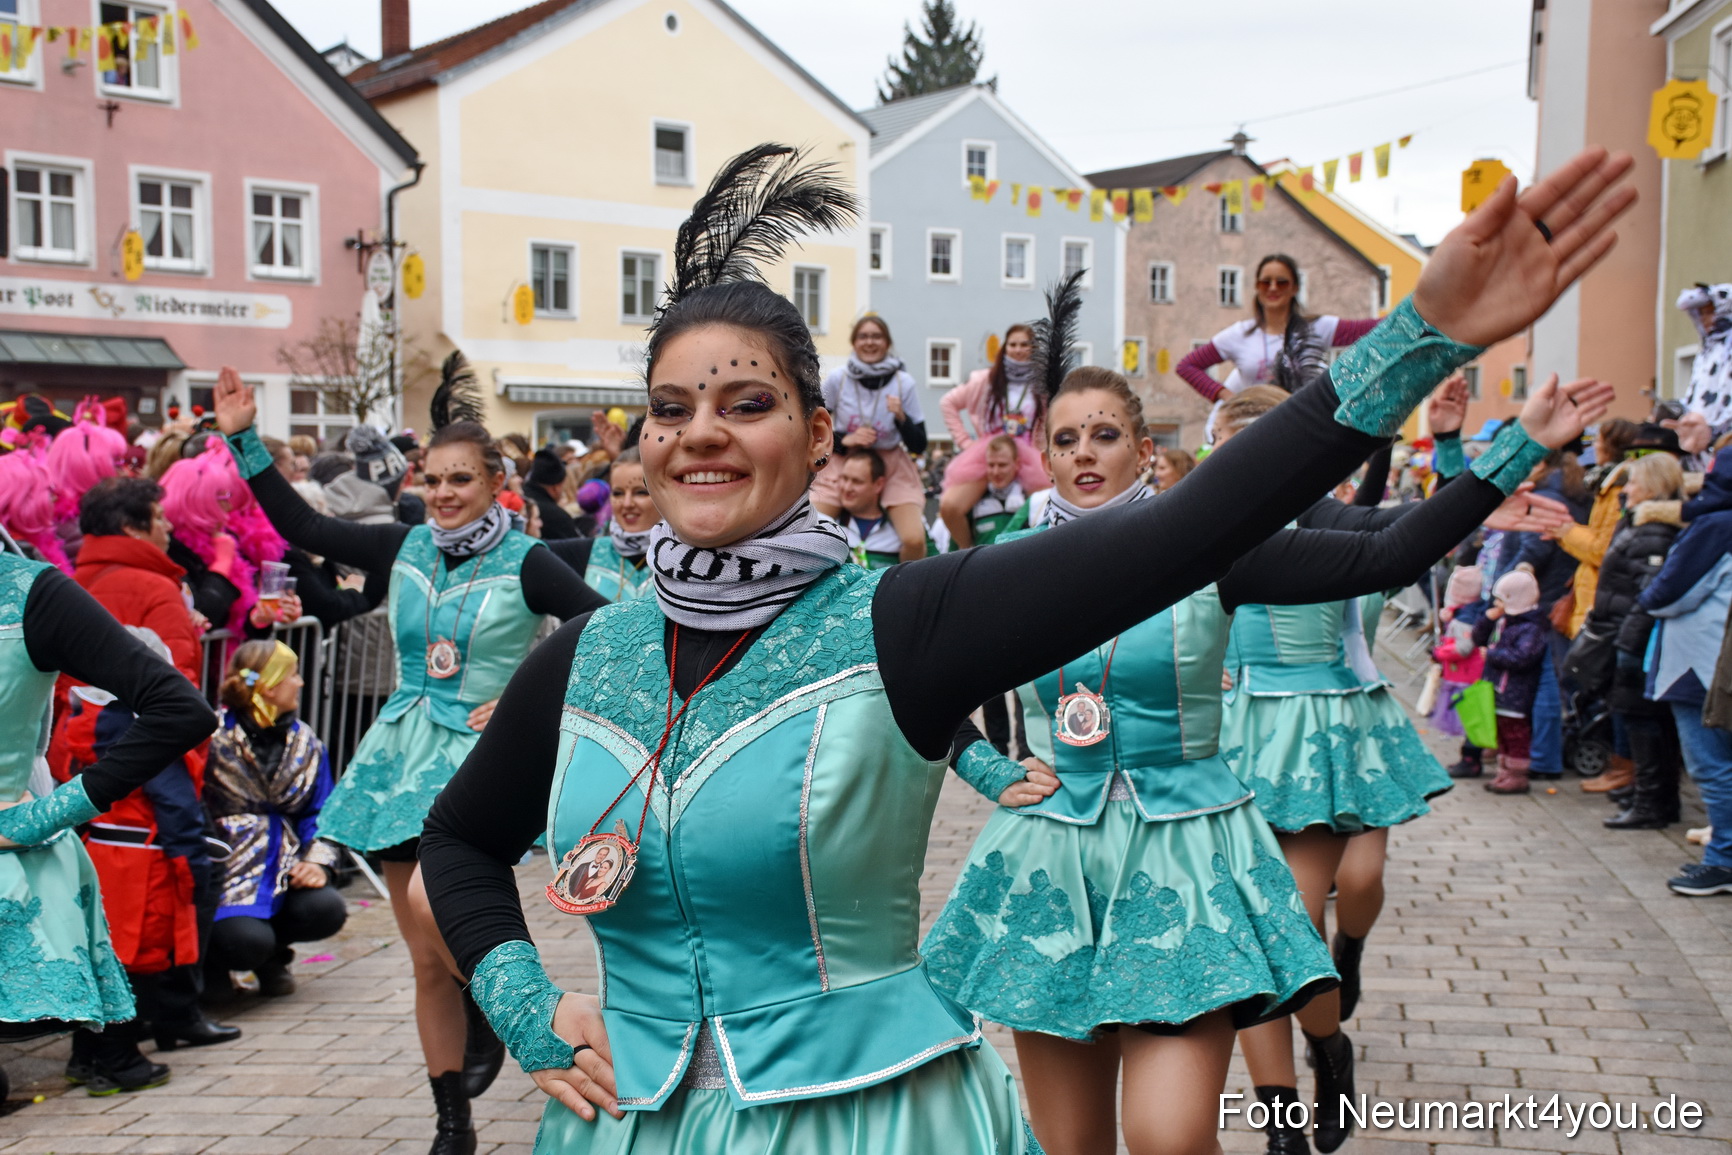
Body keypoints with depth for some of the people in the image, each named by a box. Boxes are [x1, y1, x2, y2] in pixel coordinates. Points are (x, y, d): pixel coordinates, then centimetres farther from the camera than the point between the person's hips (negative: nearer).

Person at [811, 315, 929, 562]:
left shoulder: (904, 383, -9)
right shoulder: (837, 379, -8)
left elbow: (919, 446, -5)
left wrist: (901, 418, -22)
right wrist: (844, 440, -14)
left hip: (892, 467, -1)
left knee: (915, 540, -20)